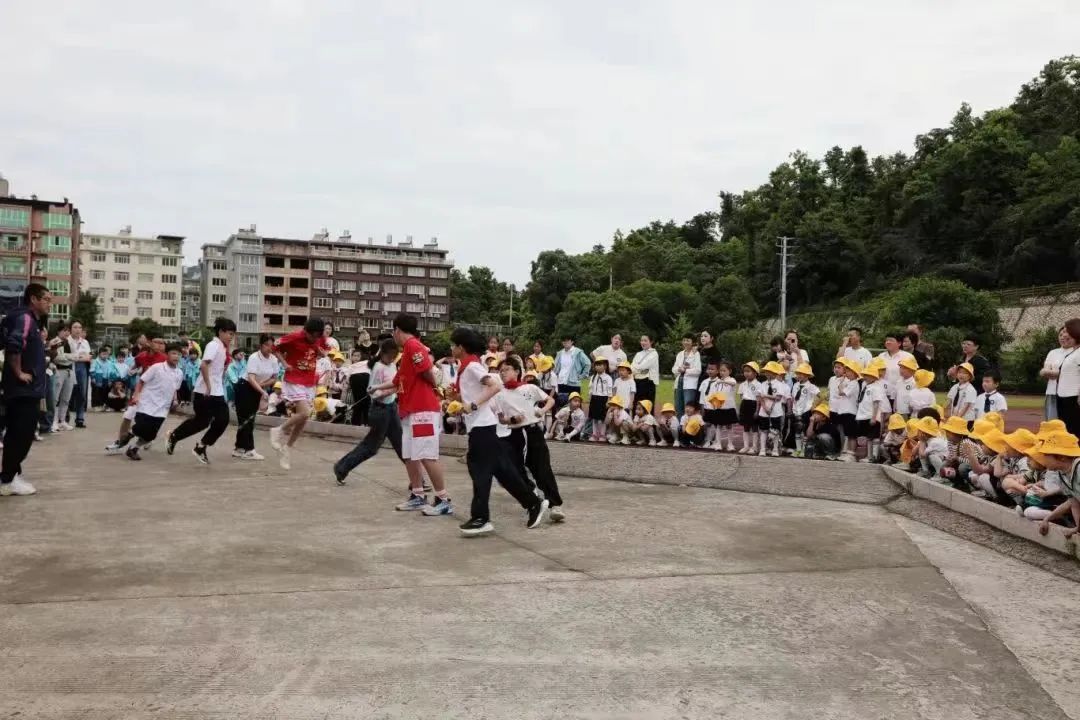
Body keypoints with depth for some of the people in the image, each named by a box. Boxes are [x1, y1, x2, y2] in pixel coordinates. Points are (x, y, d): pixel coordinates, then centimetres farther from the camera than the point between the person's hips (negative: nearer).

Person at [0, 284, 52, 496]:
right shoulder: (25, 318, -14)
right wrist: (19, 373, -21)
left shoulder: (32, 320, 16)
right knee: (21, 435, -6)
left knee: (18, 435, 15)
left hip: (26, 389, 10)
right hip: (23, 390, -10)